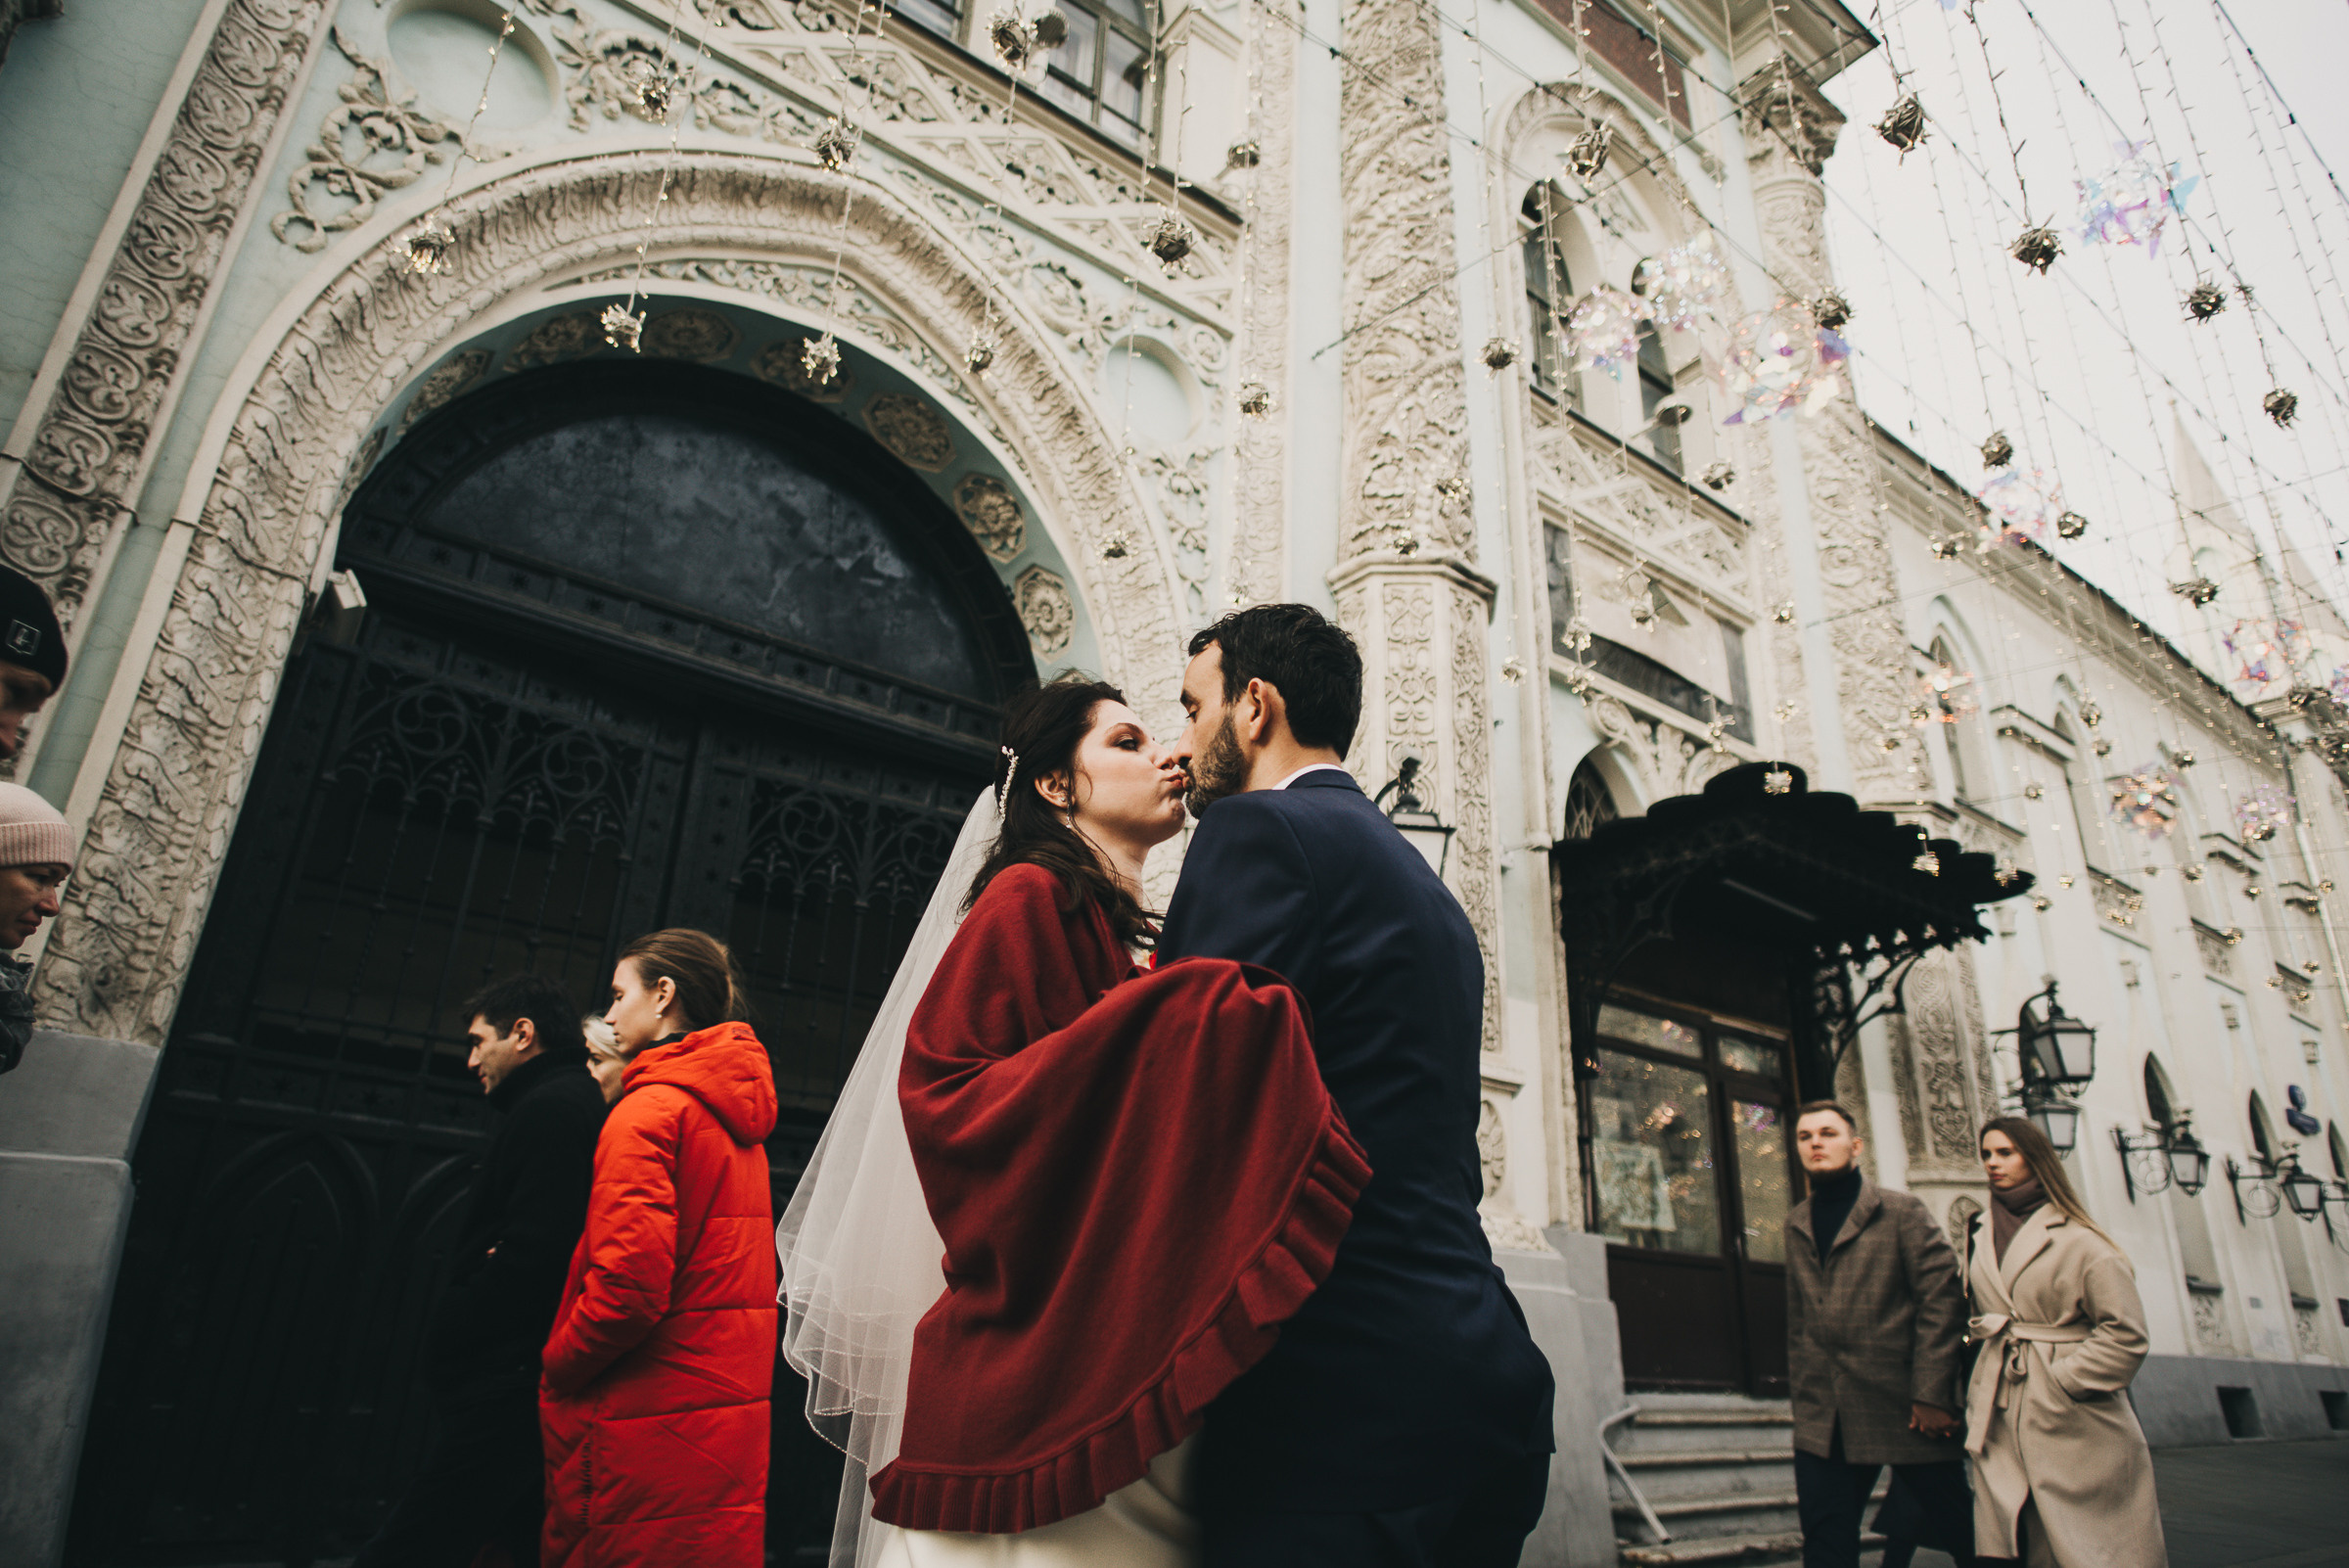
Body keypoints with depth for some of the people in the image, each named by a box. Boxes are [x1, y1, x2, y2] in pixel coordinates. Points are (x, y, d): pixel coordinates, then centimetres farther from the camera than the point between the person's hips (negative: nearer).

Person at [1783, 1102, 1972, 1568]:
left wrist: (1931, 1395, -14)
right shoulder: (1797, 1225, 14)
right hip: (1824, 1421, 4)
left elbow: (1941, 1298, -8)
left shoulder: (1901, 1212, -1)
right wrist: (1802, 1391, 11)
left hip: (1905, 1408, -4)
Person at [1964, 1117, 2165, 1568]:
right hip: (2000, 1423, 5)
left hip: (2072, 1427, -5)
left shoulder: (2079, 1241, -6)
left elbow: (2125, 1333, -10)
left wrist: (2062, 1380, -13)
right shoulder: (1980, 1234, 10)